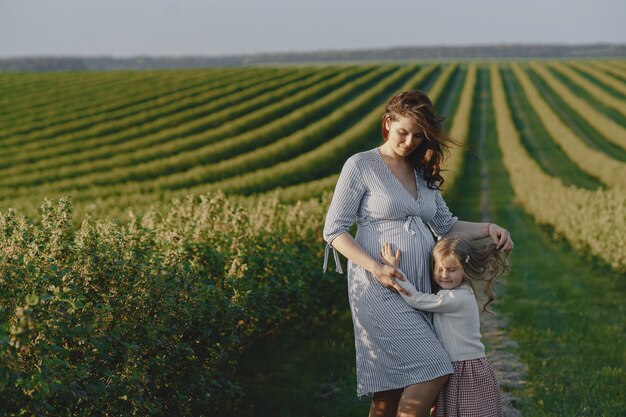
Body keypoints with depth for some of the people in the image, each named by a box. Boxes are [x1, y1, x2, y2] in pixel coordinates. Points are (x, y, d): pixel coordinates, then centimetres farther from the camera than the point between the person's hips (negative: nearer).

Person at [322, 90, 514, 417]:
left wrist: (488, 228, 7)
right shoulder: (361, 166, -2)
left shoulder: (421, 173, 16)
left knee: (391, 390, 3)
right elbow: (334, 230, -5)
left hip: (419, 289, 6)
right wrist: (375, 268, -17)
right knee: (433, 370, -17)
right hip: (379, 289, -6)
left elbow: (447, 226, 25)